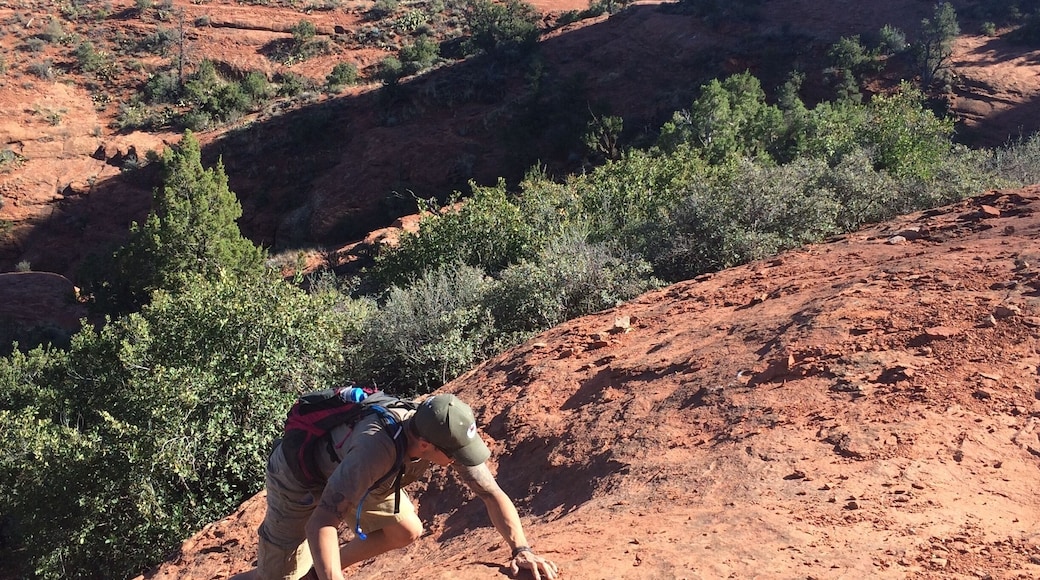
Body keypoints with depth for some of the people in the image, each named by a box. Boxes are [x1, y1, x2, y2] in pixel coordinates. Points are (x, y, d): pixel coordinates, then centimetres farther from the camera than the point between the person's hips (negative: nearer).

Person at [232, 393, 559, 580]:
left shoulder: (445, 434, -25)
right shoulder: (377, 446, -45)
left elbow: (492, 493, -21)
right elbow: (322, 520, -45)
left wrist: (521, 548, -33)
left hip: (344, 468, 6)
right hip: (299, 474, -6)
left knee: (406, 532, 2)